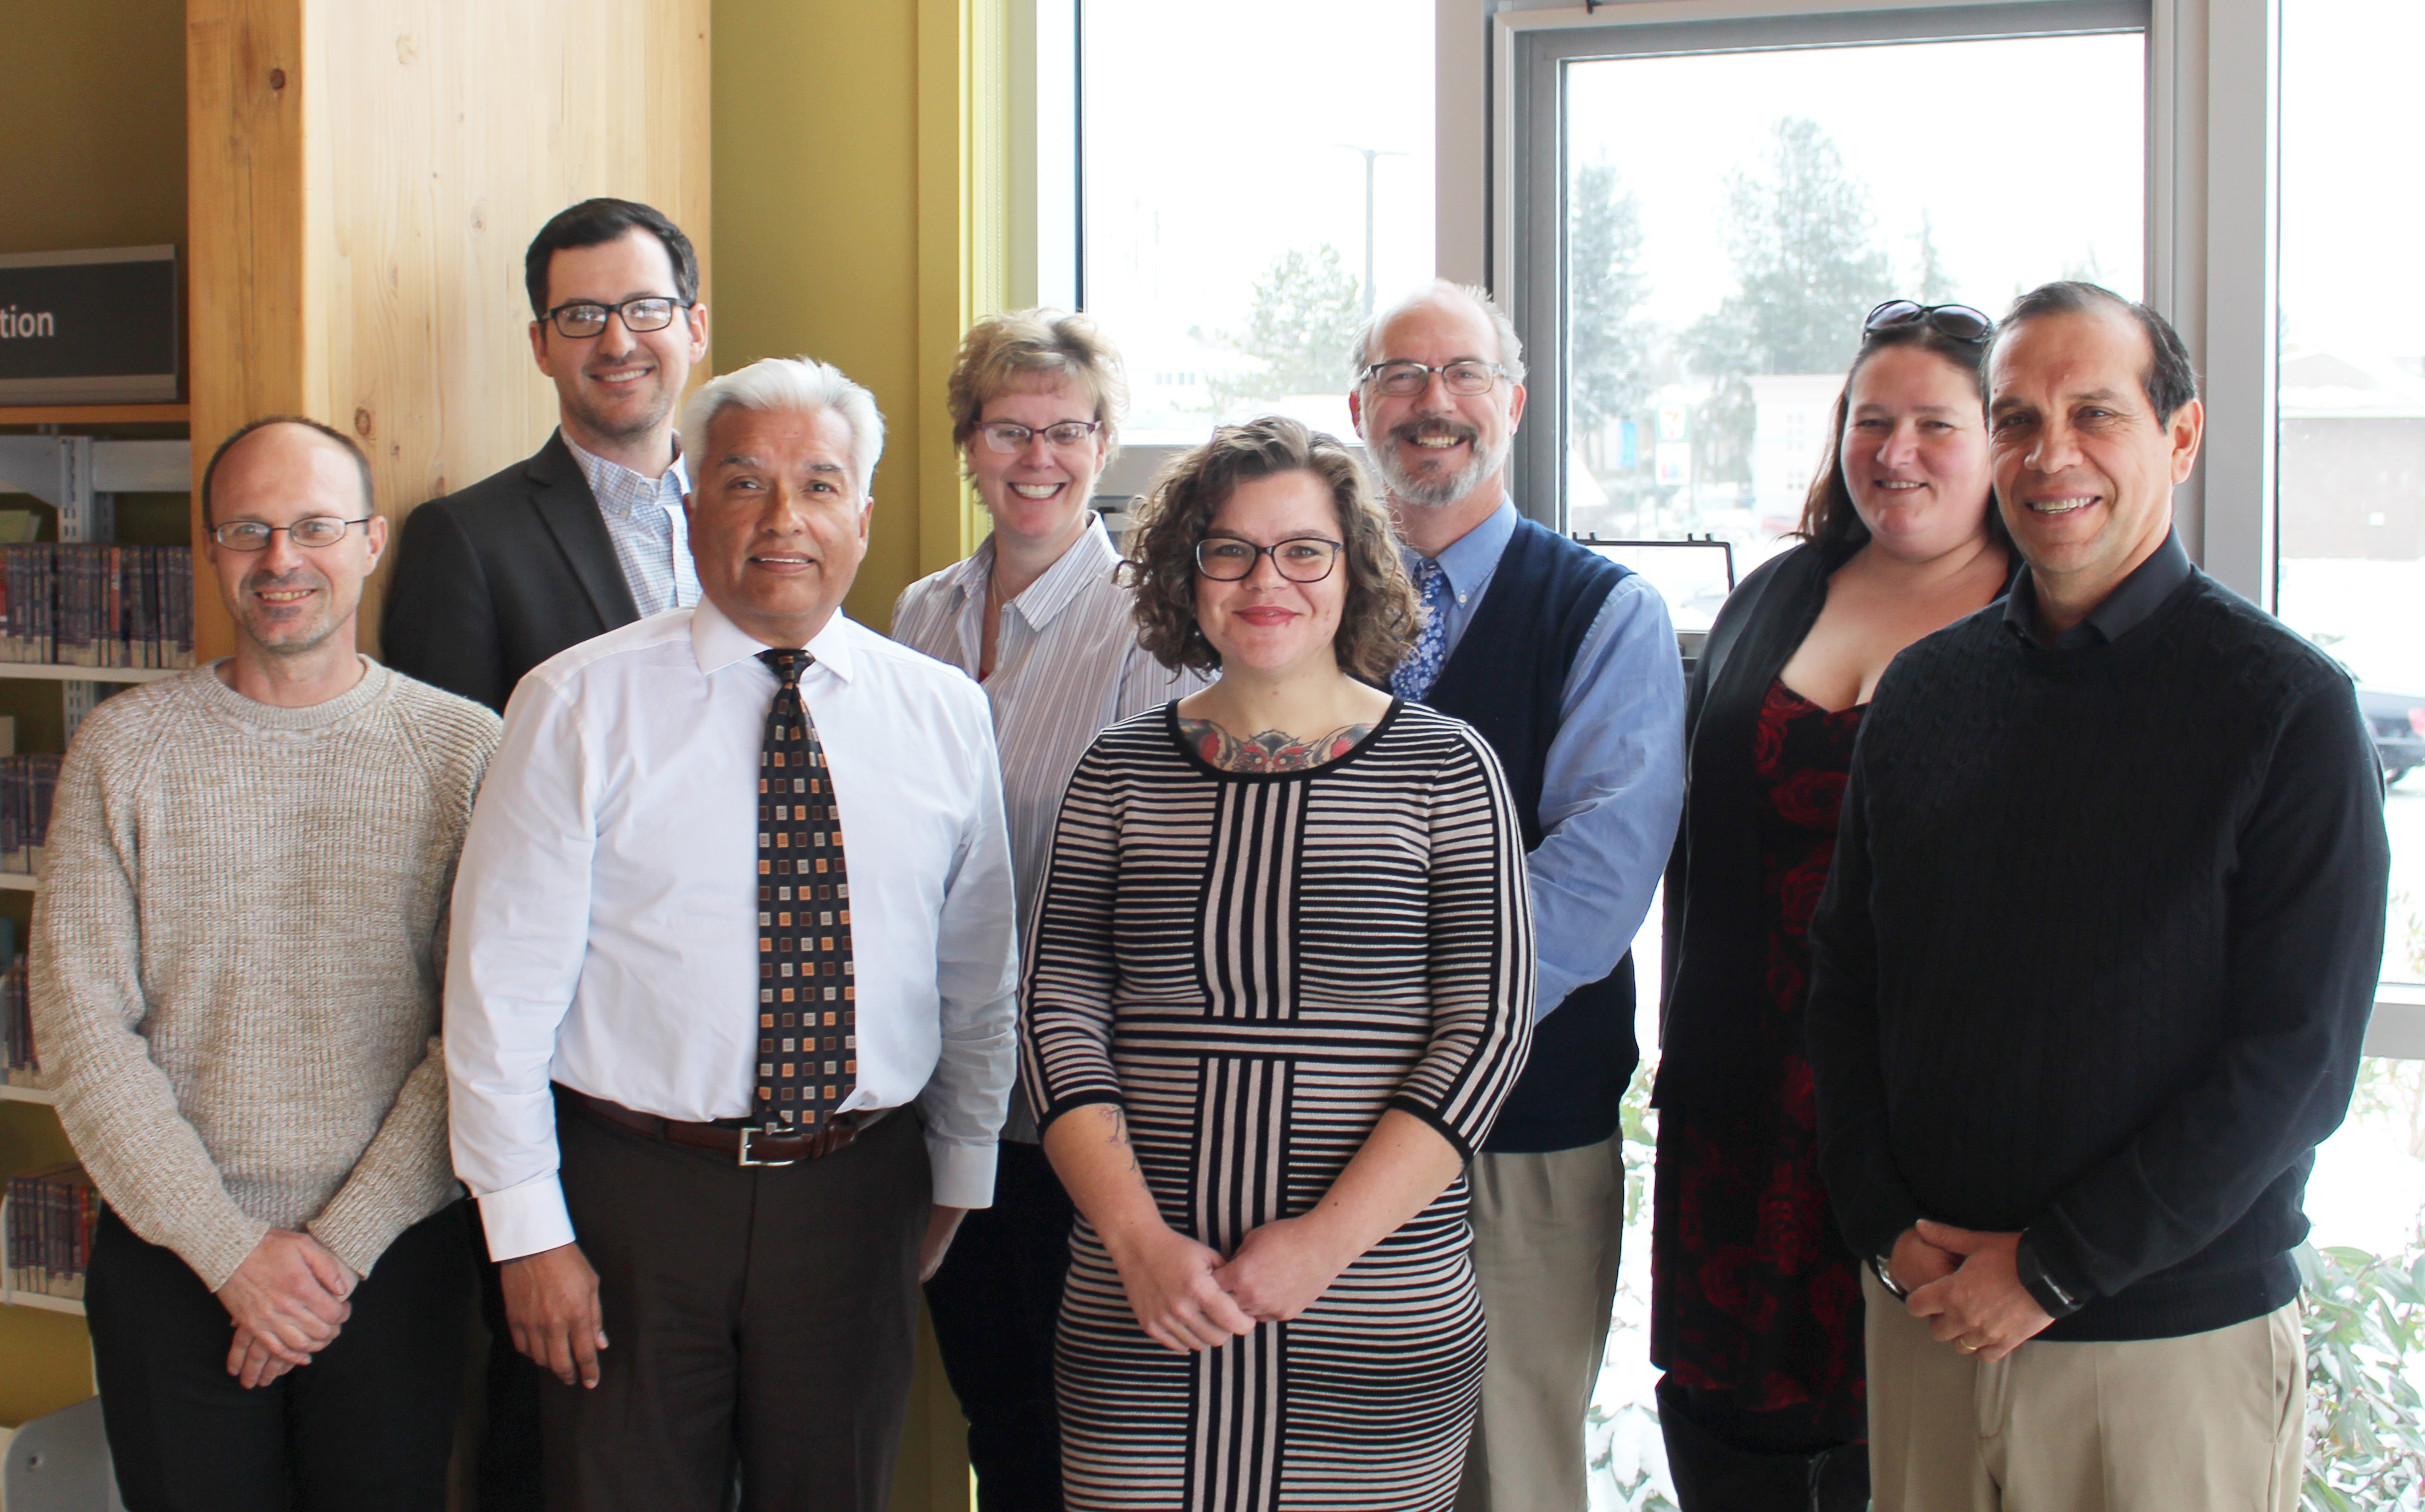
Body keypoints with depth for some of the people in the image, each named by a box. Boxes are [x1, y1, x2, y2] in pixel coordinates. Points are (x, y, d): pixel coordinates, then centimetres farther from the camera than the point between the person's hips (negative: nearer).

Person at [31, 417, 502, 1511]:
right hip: (169, 1259, 0)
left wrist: (343, 1244, -11)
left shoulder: (464, 750, -2)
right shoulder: (124, 749, 0)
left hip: (396, 1258, 0)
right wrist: (232, 1249, -10)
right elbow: (81, 1029, -4)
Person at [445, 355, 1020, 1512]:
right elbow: (504, 980, -6)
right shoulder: (580, 705, -5)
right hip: (636, 1191, -2)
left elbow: (977, 975, 11)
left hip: (859, 1199, 2)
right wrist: (528, 1230, -8)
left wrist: (958, 1179, 12)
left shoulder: (944, 715, 4)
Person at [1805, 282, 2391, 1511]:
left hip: (2174, 1341, -4)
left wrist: (2057, 1269, -13)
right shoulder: (1923, 689, 6)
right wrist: (1885, 1225, -3)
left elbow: (2297, 1054, -12)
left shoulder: (2286, 707, -8)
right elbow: (1843, 972, 10)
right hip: (1925, 1320, 4)